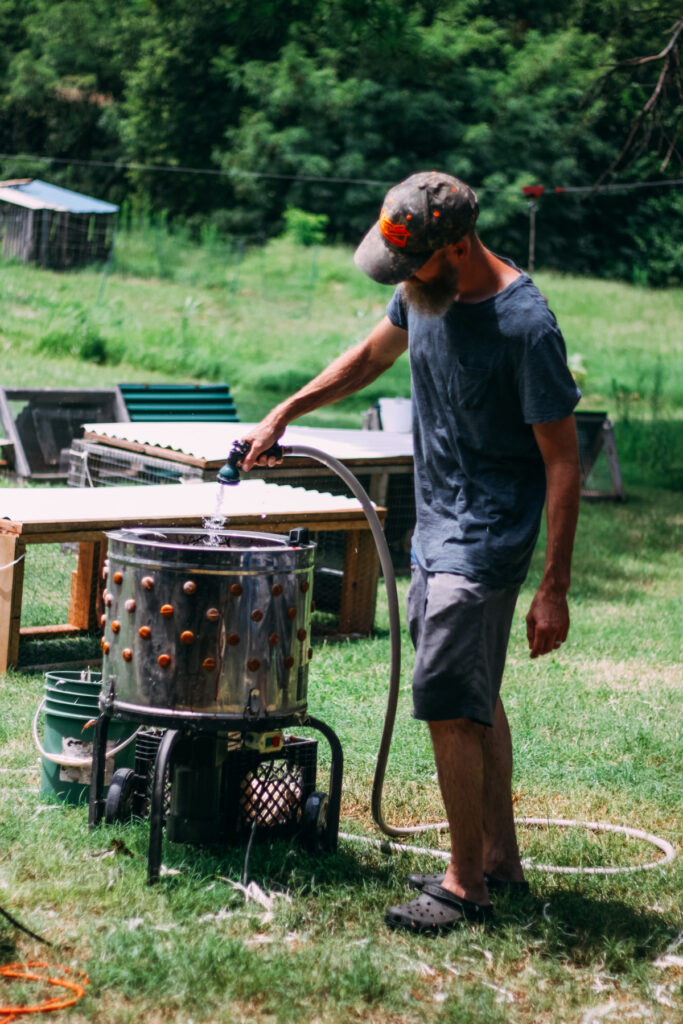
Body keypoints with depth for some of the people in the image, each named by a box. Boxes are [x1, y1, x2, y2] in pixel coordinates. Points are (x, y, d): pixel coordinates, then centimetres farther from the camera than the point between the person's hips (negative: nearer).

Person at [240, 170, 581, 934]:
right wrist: (283, 414, 19)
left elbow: (563, 462, -19)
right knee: (475, 699, 16)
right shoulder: (426, 293, 0)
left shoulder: (526, 327, -23)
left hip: (486, 541, -8)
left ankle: (466, 884, 4)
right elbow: (371, 356, 22)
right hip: (435, 528, 8)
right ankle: (499, 858, 28)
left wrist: (554, 590, -19)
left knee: (449, 706, -8)